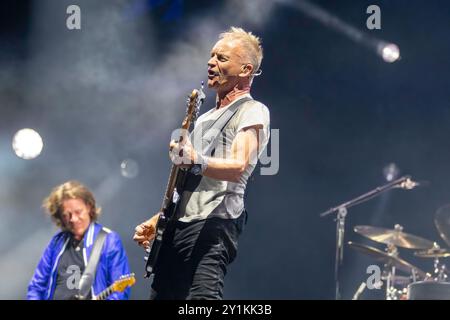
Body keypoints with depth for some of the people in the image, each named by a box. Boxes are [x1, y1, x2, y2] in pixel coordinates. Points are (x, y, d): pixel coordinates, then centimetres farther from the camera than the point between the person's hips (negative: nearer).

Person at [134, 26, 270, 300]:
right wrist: (157, 220, 20)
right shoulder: (206, 119, 25)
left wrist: (197, 161, -38)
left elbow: (238, 167, -20)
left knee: (201, 295, -25)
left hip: (215, 226, -9)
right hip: (178, 226, 9)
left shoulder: (253, 112, -2)